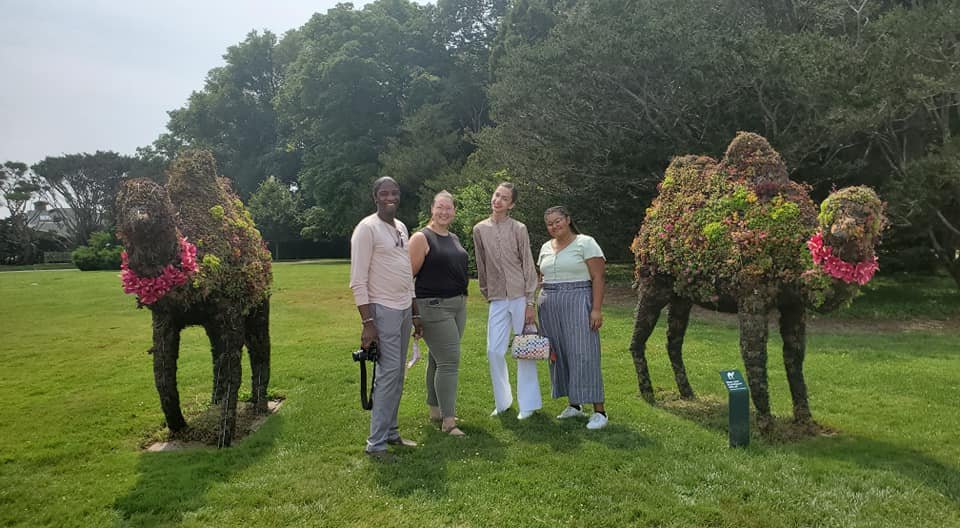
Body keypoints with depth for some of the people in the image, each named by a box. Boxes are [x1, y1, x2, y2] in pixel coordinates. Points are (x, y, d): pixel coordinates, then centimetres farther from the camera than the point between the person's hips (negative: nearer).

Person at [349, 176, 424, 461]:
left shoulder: (401, 227, 14)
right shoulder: (367, 228, -10)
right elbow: (358, 281, -14)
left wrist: (415, 313, 18)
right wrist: (367, 323, -19)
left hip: (404, 309, 8)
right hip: (383, 310, -8)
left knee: (397, 375, 11)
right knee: (388, 374, -9)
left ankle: (390, 432, 21)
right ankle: (376, 443, 0)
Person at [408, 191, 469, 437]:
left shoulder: (454, 239, 14)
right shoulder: (422, 238, -9)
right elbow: (409, 274, -12)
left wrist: (462, 298, 17)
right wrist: (412, 310, -14)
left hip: (458, 305, 8)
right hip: (434, 306, -8)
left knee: (438, 359, 16)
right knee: (449, 362, -10)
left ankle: (436, 409, 26)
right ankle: (448, 420, -4)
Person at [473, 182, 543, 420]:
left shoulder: (518, 229, -3)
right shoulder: (479, 229, 5)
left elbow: (529, 267, -4)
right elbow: (481, 266, 13)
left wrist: (530, 303, -8)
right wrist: (486, 294, 14)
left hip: (520, 297, -3)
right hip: (497, 300, 3)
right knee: (494, 351, 2)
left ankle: (528, 404, 14)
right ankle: (502, 401, 20)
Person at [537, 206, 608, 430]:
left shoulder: (585, 243, -4)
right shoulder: (546, 247, 15)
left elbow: (597, 278, -8)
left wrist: (596, 309, -16)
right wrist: (537, 306, 13)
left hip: (578, 303, -6)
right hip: (549, 306, 6)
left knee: (583, 354, -9)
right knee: (559, 354, 7)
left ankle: (599, 410, -3)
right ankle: (574, 405, 19)